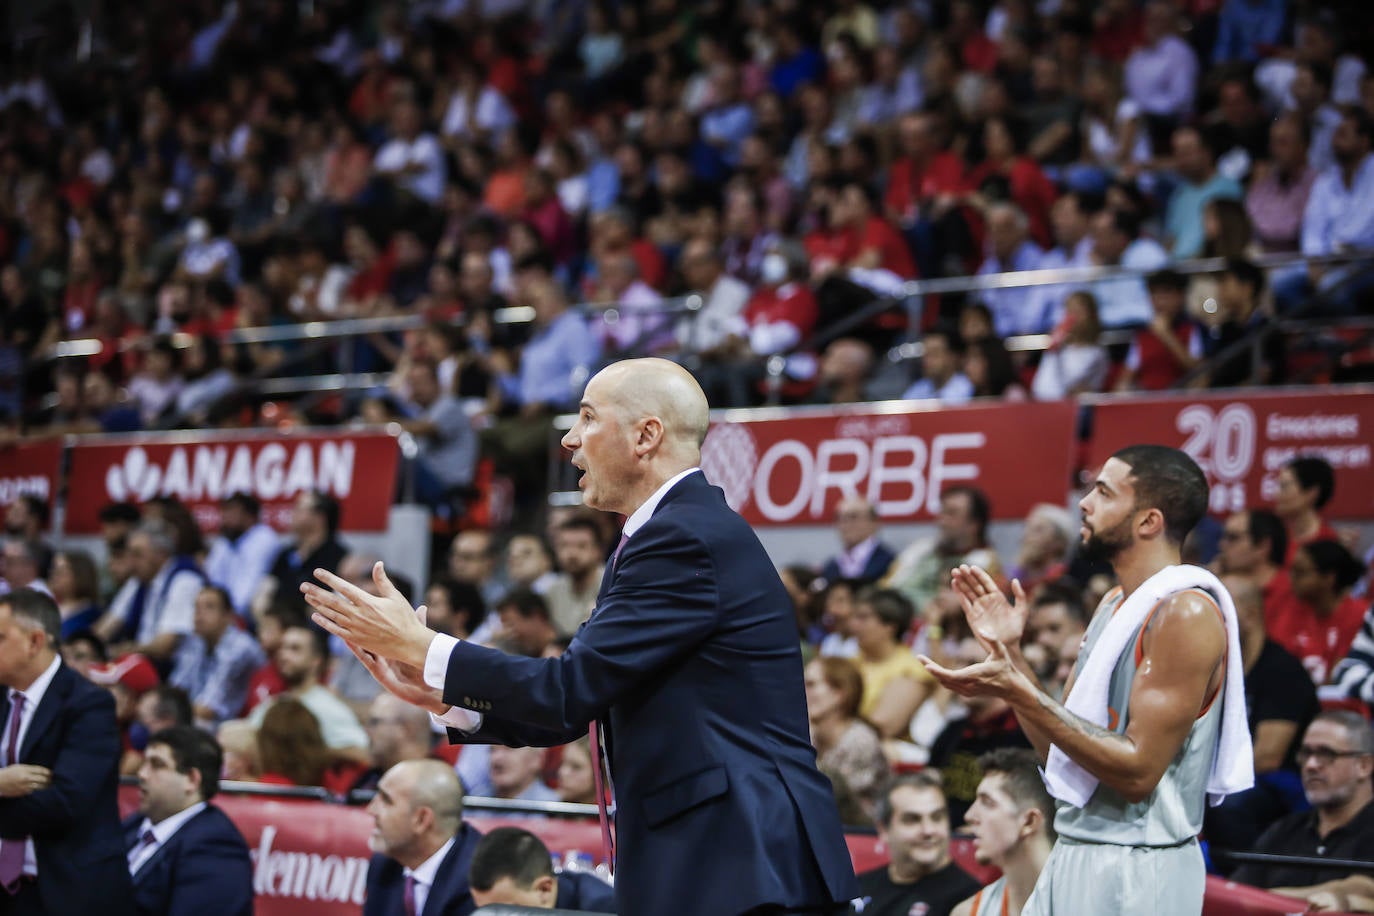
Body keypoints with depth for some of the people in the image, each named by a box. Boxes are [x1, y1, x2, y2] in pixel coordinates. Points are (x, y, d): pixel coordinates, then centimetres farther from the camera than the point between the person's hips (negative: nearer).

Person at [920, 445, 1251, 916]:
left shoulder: (1185, 611, -16)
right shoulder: (1114, 604, 13)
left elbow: (1138, 771, -21)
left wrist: (1019, 694, -22)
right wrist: (1010, 653, 5)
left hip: (1137, 871, -8)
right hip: (1074, 857, 8)